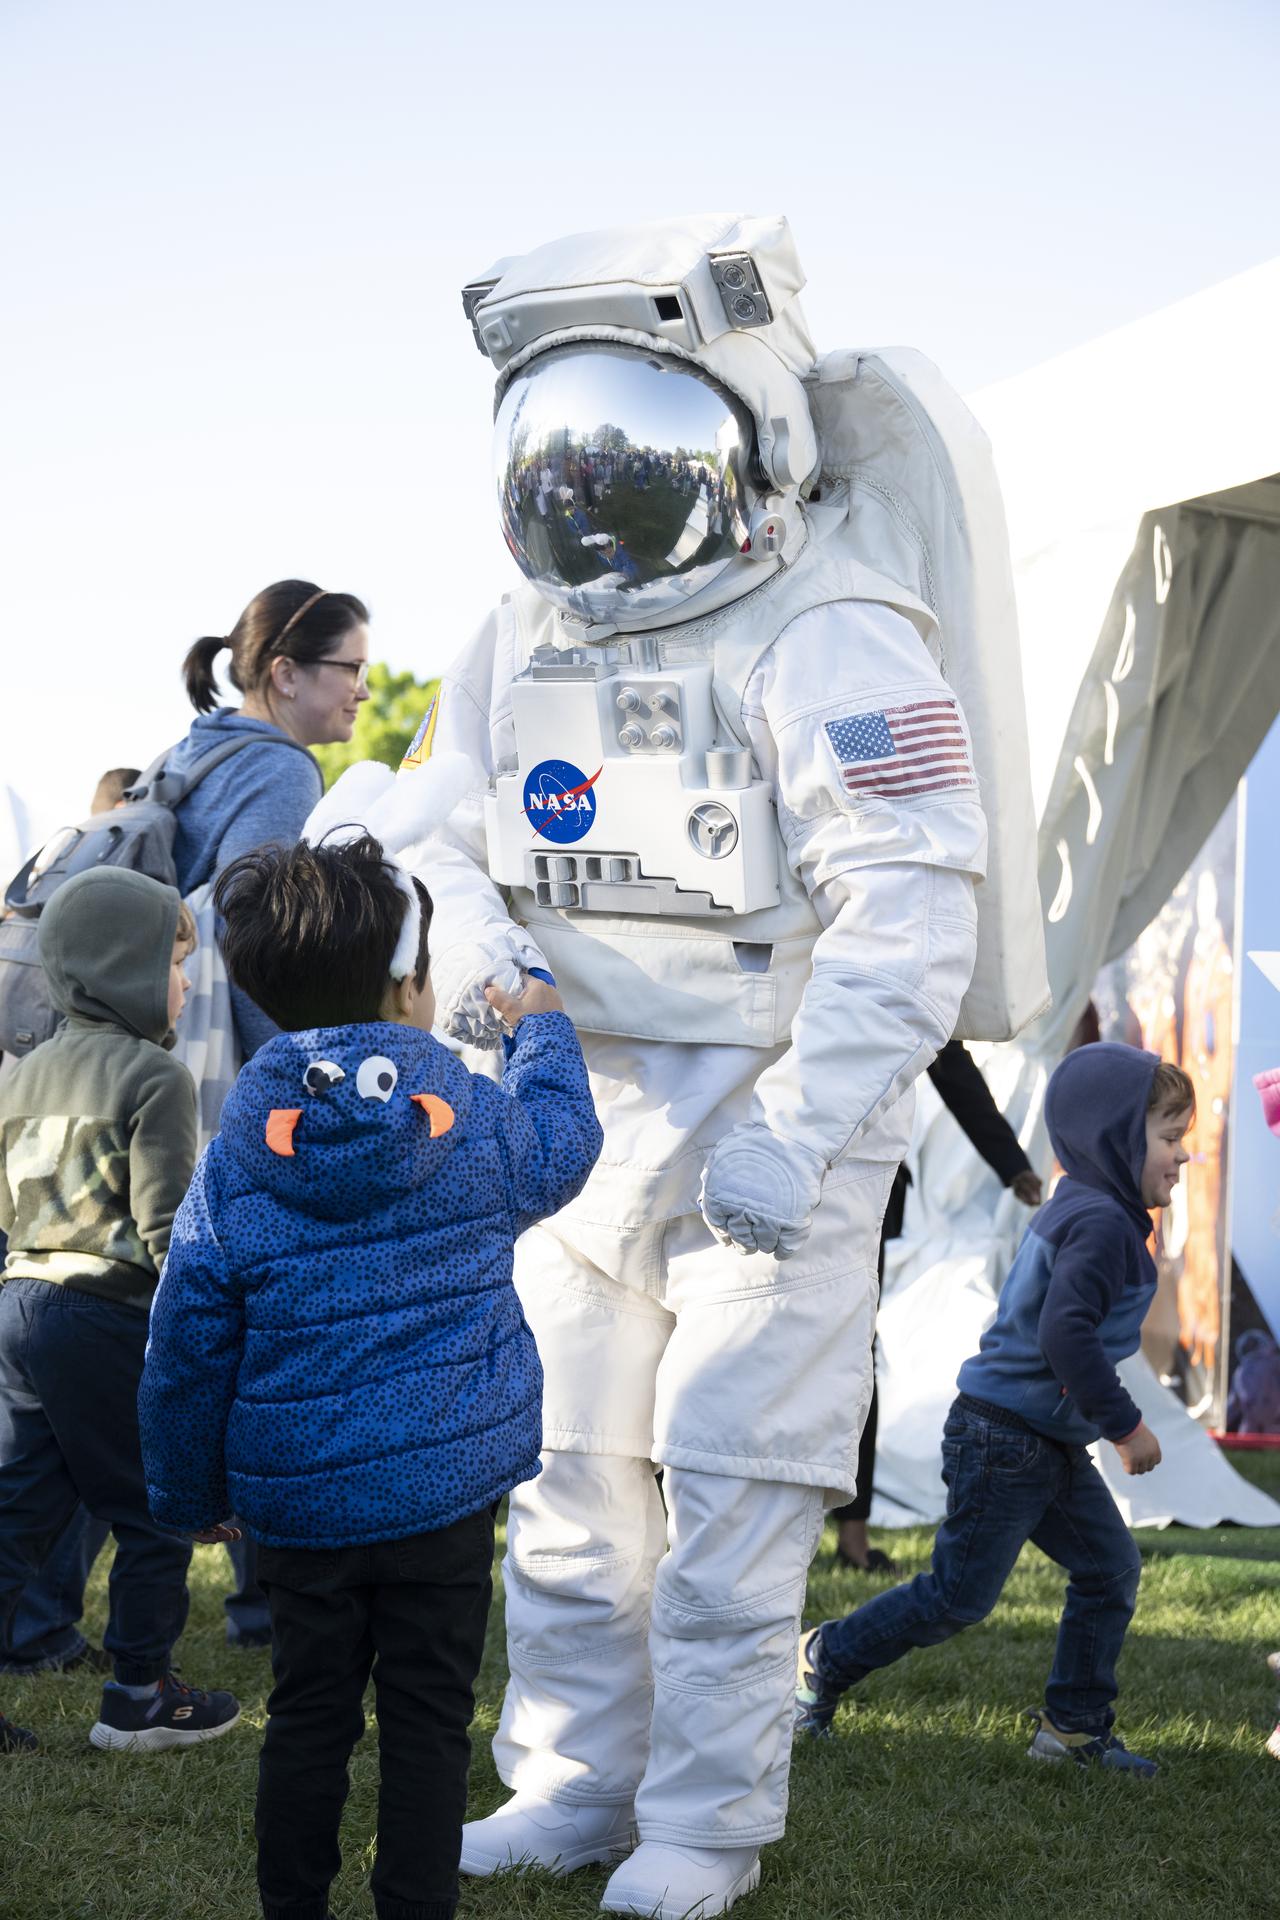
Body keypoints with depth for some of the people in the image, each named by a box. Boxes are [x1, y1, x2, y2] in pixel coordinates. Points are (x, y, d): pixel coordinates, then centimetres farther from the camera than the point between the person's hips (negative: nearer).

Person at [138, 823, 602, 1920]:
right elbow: (562, 1143, 15)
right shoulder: (478, 1124, -9)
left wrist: (190, 1492, 11)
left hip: (296, 1495, 2)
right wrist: (541, 1031, 32)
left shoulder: (234, 1162, -7)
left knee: (308, 1714, 14)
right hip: (449, 1484, -2)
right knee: (428, 1721, 7)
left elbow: (188, 1347, -2)